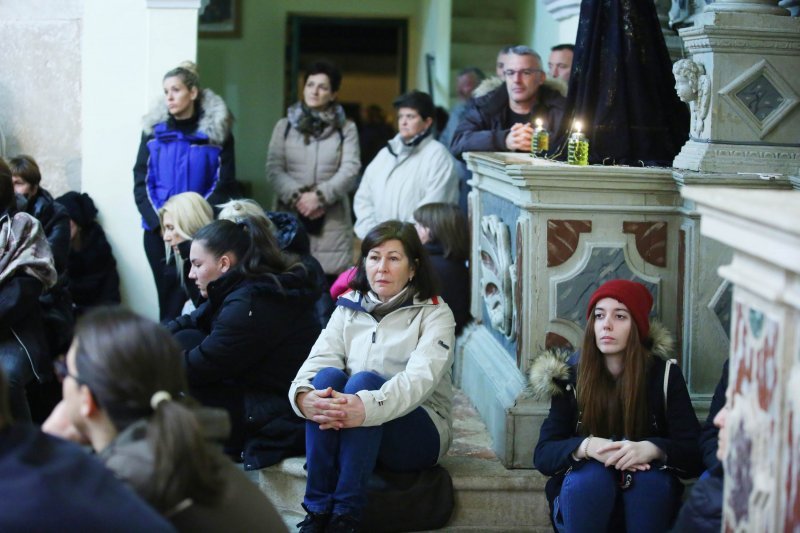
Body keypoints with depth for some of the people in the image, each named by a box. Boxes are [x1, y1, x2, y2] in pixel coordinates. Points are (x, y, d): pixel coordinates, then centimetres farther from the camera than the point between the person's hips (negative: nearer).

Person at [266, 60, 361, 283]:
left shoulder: (346, 129, 9)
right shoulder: (285, 126, 14)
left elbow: (350, 170, -3)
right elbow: (274, 170, 4)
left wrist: (319, 196, -15)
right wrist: (297, 196, -12)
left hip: (331, 220, -1)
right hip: (290, 217, 1)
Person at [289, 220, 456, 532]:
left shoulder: (435, 314, -4)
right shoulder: (349, 308, 9)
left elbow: (420, 378, -22)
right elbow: (319, 359, -7)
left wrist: (368, 407, -42)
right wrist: (303, 395, -32)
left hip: (418, 433, -3)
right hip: (349, 434, 3)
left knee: (364, 380, -31)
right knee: (327, 377, -27)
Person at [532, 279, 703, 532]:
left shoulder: (665, 375, -5)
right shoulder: (571, 376, -5)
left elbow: (694, 452, -11)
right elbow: (543, 454, -9)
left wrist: (653, 449, -33)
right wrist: (586, 447, -30)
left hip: (648, 497, 0)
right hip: (582, 496, 0)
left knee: (651, 479, -31)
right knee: (591, 476, -32)